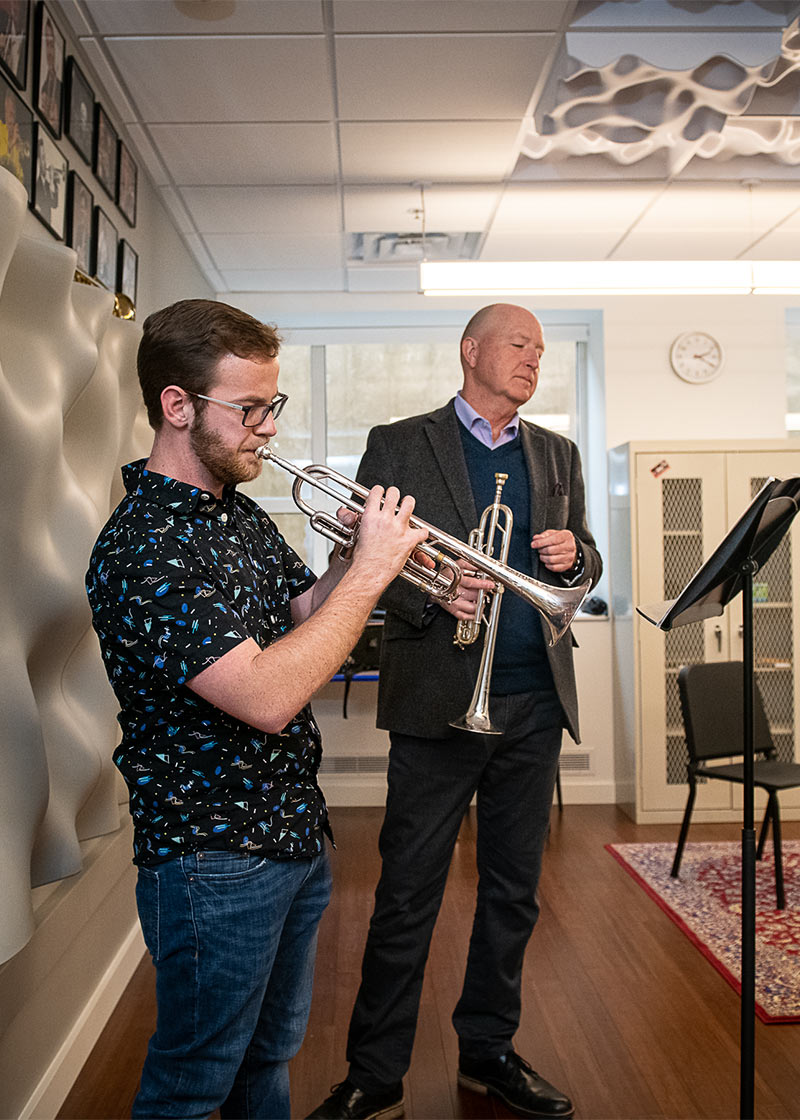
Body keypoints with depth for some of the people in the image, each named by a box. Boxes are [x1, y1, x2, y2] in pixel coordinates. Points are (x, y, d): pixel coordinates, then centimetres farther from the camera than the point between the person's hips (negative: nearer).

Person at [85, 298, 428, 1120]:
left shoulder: (242, 516, 5)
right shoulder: (140, 549, -24)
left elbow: (303, 610, 12)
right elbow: (268, 696, -31)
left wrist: (364, 554, -7)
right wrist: (370, 569, -24)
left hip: (293, 832, 8)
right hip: (214, 861, -8)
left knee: (270, 1052, 27)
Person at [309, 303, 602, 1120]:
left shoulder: (558, 455, 15)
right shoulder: (398, 445, 2)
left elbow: (583, 564, 18)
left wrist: (573, 556, -5)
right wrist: (431, 593, -20)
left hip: (535, 701, 5)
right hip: (440, 700, -4)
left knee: (513, 891, 15)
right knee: (407, 897, 5)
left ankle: (487, 1050, 35)